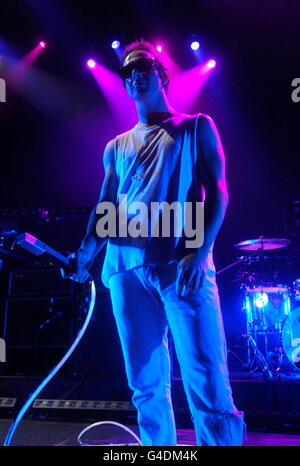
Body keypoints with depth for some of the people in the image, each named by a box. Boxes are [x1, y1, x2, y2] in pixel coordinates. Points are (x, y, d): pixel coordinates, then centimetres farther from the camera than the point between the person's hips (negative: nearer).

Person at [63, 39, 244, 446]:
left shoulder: (196, 127, 15)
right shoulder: (117, 147, 26)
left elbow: (217, 192, 4)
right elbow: (105, 208, 21)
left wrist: (200, 251, -11)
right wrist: (86, 252, 3)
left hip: (183, 264, -3)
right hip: (126, 266, 4)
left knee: (207, 384, -9)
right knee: (147, 385, 6)